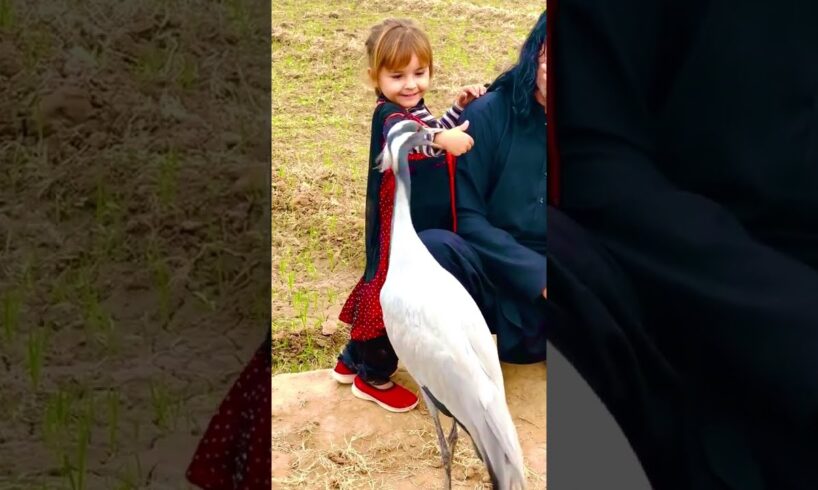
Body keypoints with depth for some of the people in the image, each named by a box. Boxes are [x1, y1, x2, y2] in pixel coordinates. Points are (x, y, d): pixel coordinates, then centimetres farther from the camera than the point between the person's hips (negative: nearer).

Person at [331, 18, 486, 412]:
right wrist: (442, 139, -62)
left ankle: (353, 360, 38)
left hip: (422, 226, 10)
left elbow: (430, 133, 25)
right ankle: (374, 377, 22)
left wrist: (459, 107, 11)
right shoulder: (390, 114, -24)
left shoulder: (412, 110, 7)